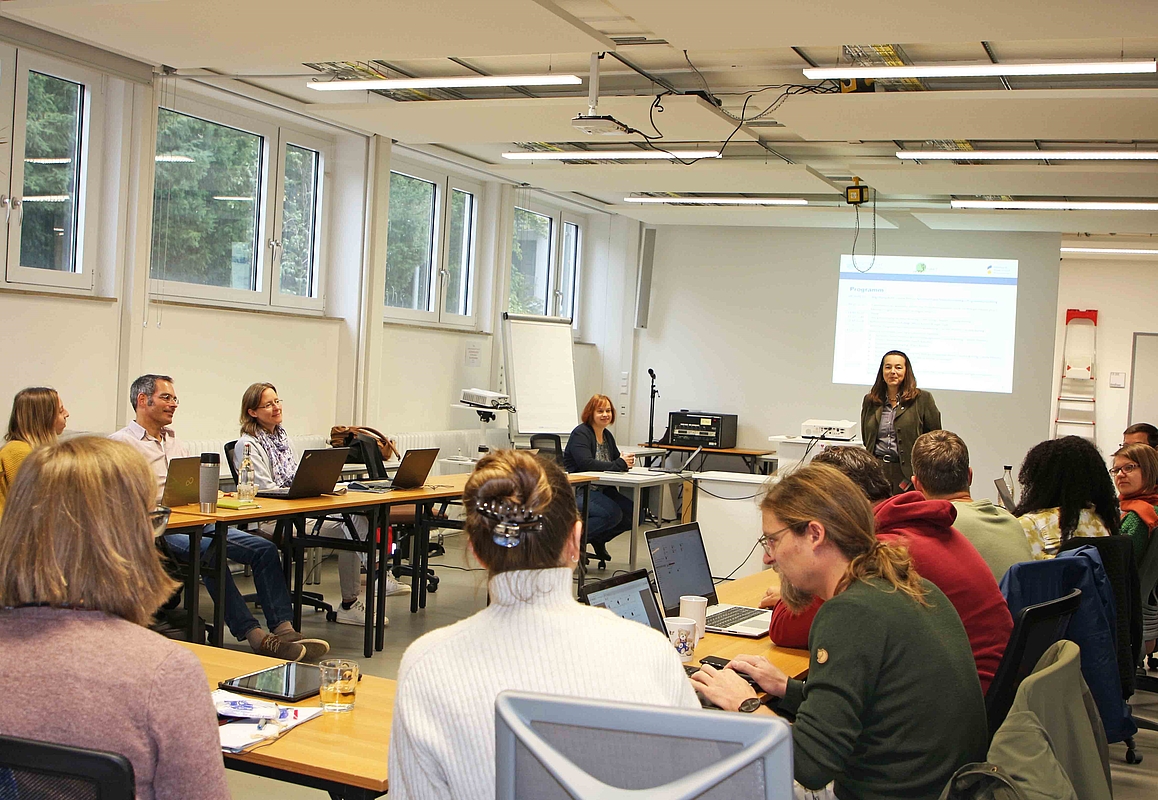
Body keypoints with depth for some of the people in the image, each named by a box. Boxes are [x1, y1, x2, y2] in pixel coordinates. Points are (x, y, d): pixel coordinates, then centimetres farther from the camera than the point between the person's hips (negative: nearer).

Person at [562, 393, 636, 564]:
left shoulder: (607, 435, 16)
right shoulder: (581, 433, -11)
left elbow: (617, 460, 15)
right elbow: (586, 463, -25)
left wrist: (626, 462, -11)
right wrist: (618, 465, -23)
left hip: (600, 490, 9)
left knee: (632, 512, -8)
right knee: (613, 513, -29)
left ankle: (598, 538, 14)